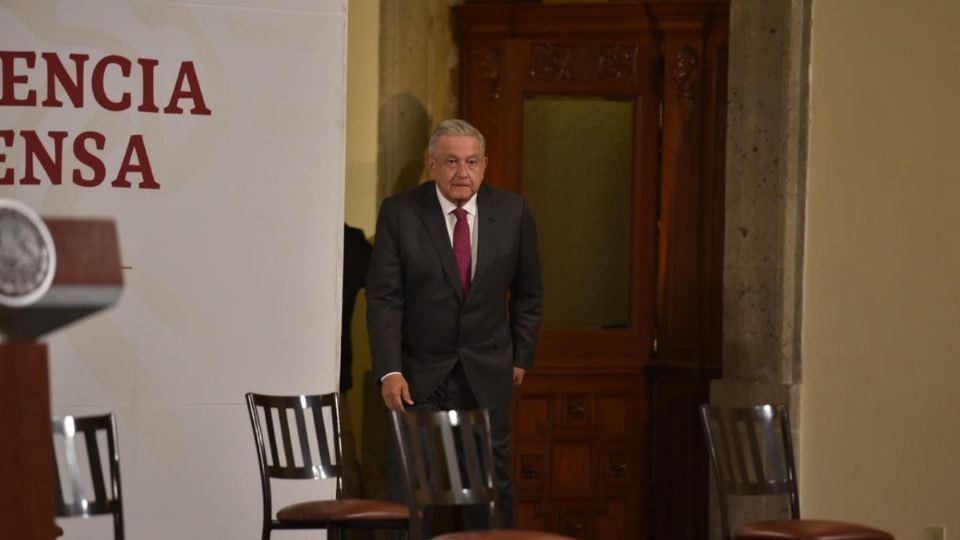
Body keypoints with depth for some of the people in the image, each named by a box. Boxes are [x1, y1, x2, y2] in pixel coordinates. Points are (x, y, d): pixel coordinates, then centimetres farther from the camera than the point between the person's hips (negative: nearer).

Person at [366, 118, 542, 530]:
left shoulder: (513, 212, -2)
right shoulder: (399, 213, -9)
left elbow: (528, 293, 10)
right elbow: (383, 299, -10)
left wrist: (522, 356, 10)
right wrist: (389, 371, -18)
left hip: (488, 376, 2)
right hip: (420, 375, -2)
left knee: (494, 483, 6)